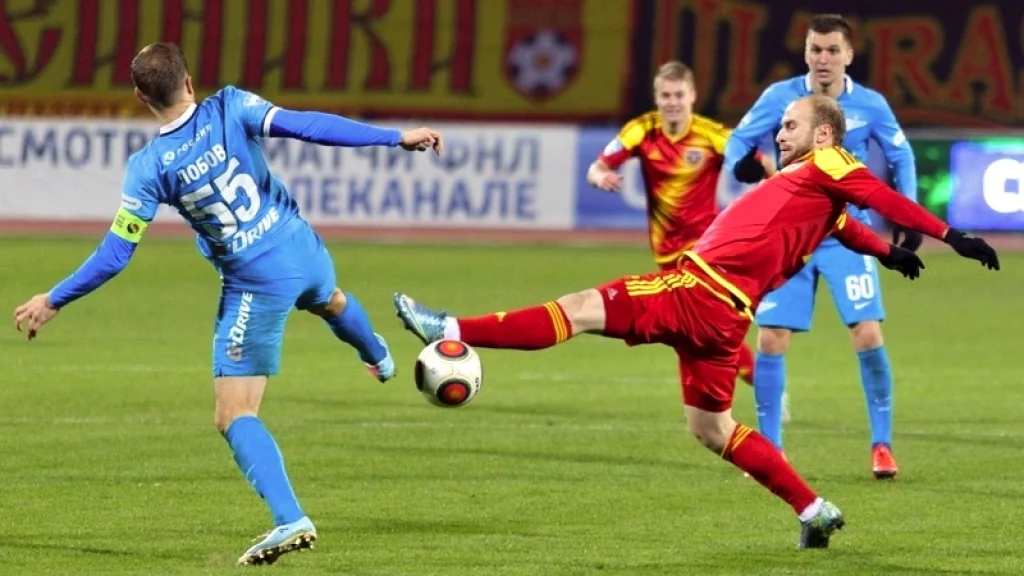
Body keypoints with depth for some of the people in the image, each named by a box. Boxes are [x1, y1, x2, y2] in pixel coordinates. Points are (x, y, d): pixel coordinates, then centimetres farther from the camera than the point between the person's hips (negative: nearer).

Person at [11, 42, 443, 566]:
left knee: (234, 417, 0)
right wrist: (396, 138, -18)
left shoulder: (148, 167, -15)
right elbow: (304, 126, -20)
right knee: (330, 301, 42)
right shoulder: (231, 109, -12)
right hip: (305, 253, 5)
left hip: (256, 289, -5)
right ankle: (379, 359, 75)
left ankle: (290, 520, -17)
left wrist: (53, 301, -1)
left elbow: (115, 255, -13)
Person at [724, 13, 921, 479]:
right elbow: (739, 140, -2)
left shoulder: (870, 106, -3)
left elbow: (901, 157, 10)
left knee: (868, 336, -11)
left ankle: (881, 445, 3)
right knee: (770, 340, -5)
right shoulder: (780, 97, -5)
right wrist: (742, 164, -26)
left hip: (847, 237, 0)